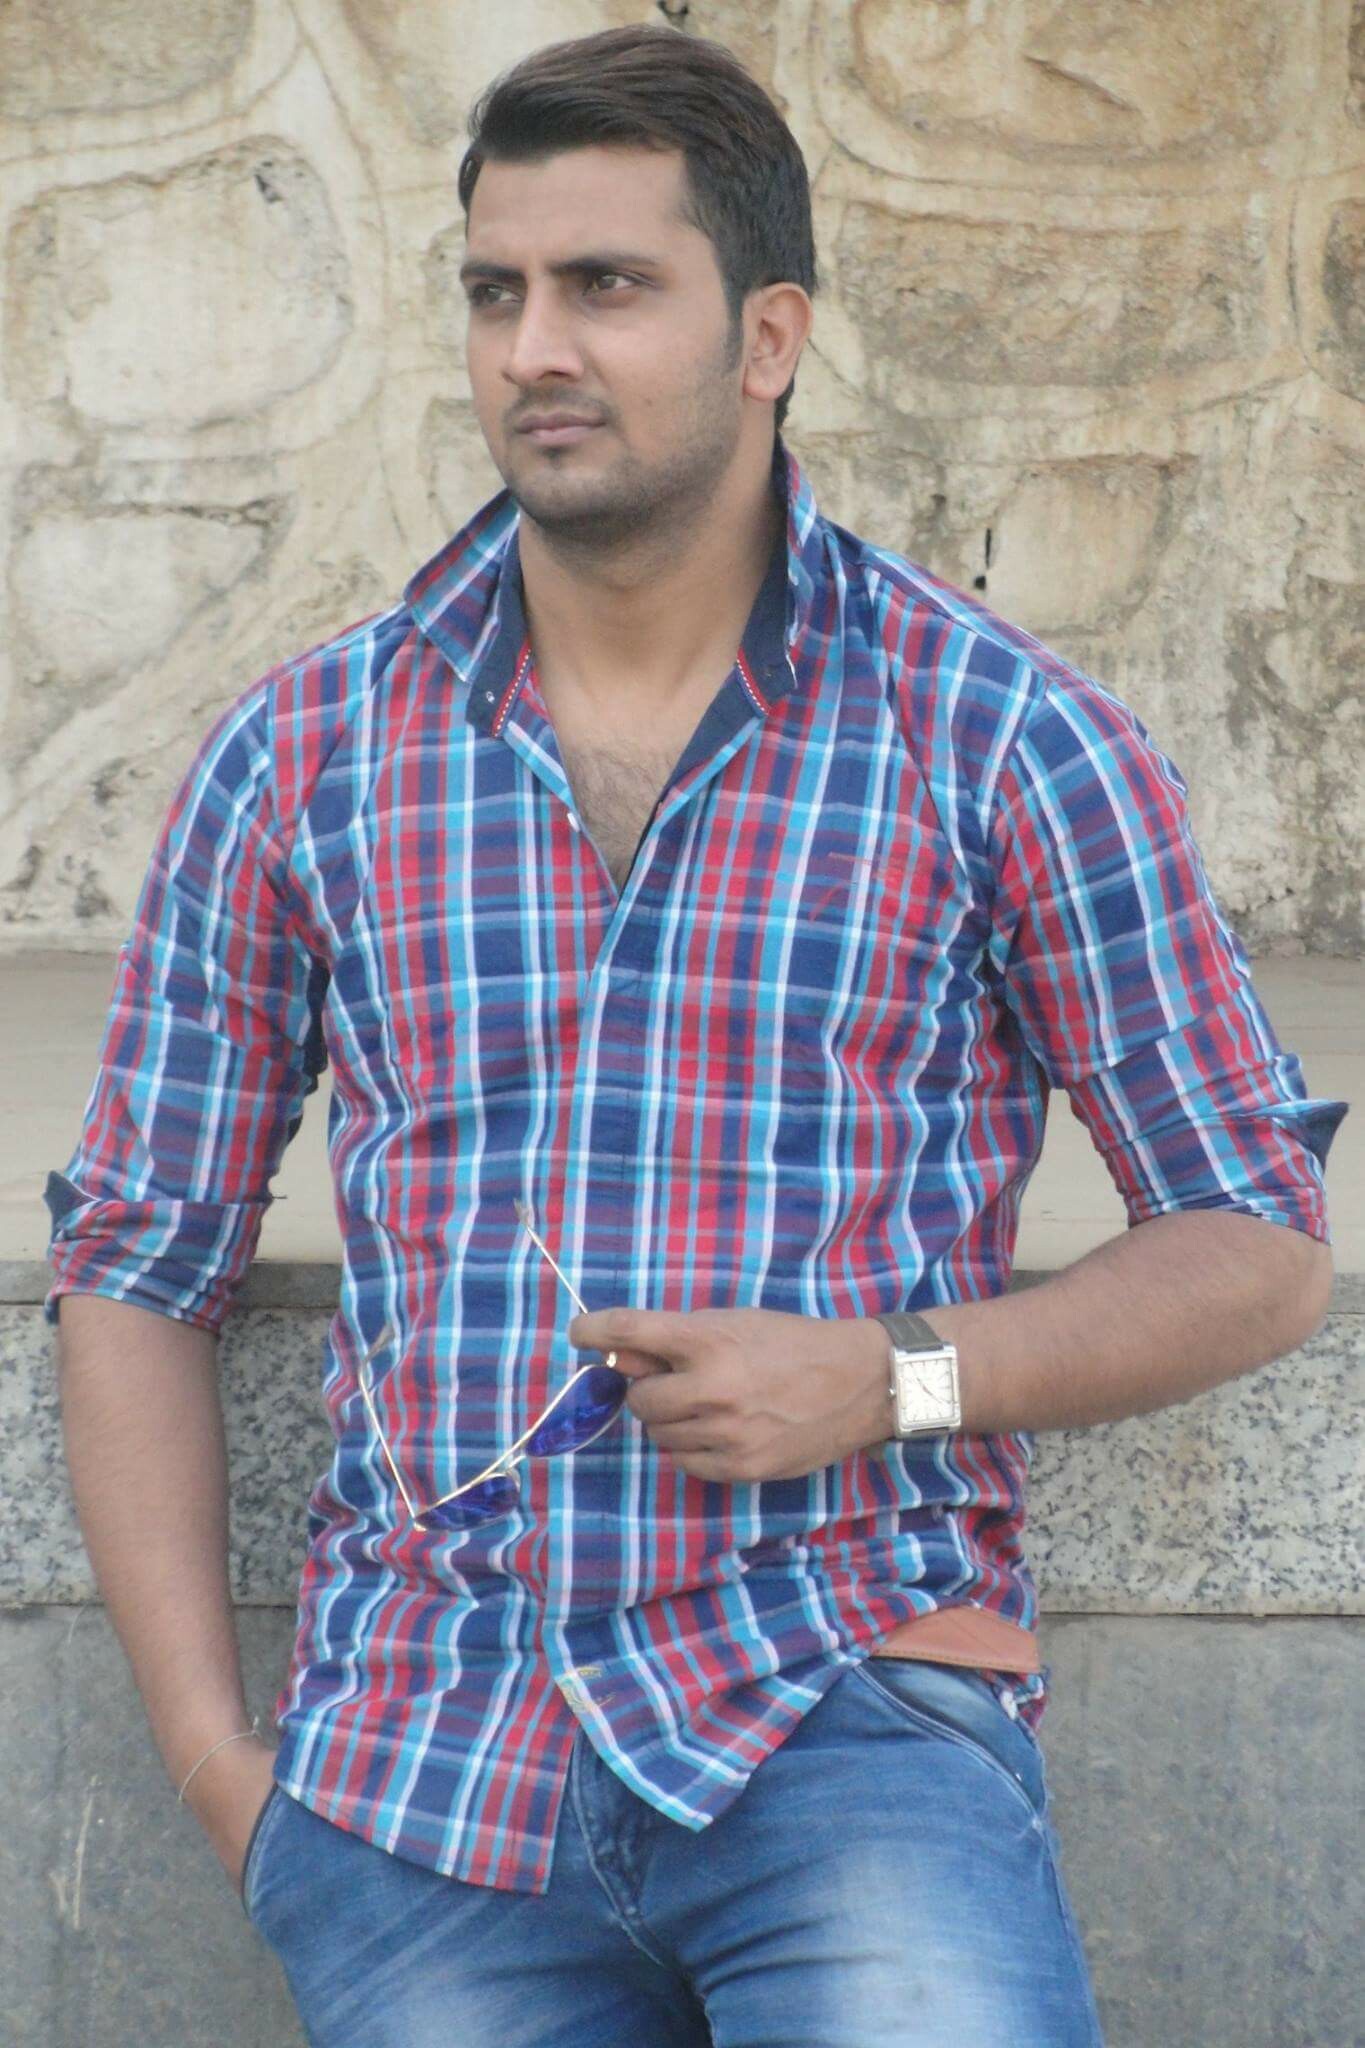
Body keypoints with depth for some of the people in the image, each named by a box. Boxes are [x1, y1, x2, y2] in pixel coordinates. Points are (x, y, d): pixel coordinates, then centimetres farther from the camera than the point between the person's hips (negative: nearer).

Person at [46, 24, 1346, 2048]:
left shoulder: (1006, 739, 2)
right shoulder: (300, 760, 8)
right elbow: (136, 1270, 13)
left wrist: (890, 1380, -10)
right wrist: (217, 1765, 3)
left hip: (850, 1725, -2)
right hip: (419, 1779, 3)